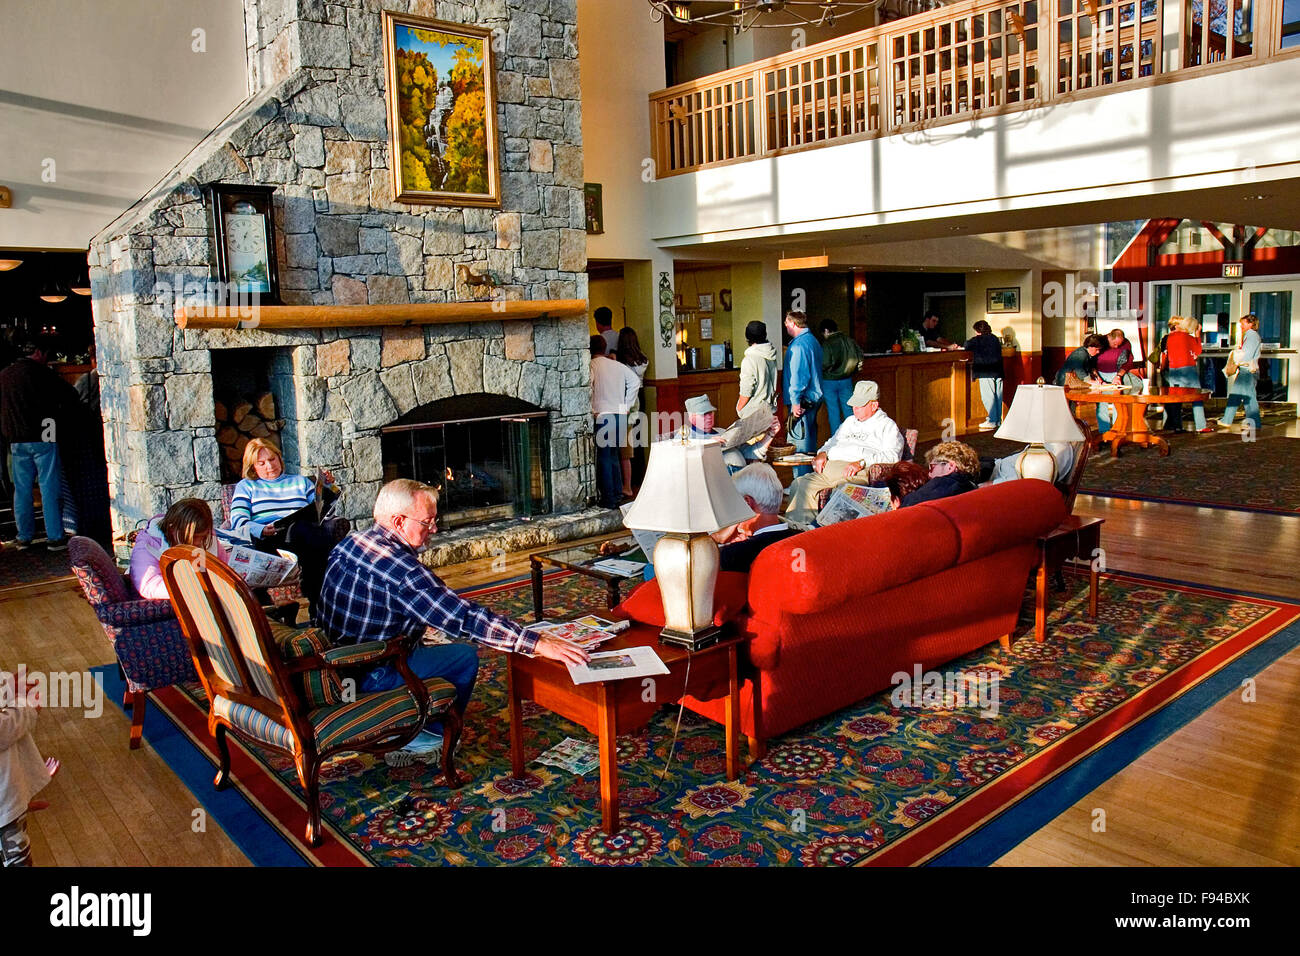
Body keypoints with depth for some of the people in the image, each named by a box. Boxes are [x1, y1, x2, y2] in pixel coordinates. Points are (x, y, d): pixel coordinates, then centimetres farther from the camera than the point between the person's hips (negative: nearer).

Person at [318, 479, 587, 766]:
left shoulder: (351, 543, 4)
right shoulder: (399, 566, -25)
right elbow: (465, 618, -29)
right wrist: (538, 644, -29)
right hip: (365, 679, -9)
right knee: (465, 656, -2)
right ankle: (423, 740, 14)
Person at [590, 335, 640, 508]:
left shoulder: (591, 365, -6)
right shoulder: (618, 365, 12)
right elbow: (636, 382, 14)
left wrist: (592, 410, -10)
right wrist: (626, 405, 14)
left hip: (602, 415, -6)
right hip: (620, 414, 6)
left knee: (603, 458, -1)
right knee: (613, 456, 17)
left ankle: (608, 499, -1)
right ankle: (618, 493, 20)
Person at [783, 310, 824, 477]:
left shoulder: (798, 345, -16)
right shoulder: (813, 340, 16)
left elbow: (798, 374, -22)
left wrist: (796, 401, -21)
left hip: (802, 400, -10)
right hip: (814, 397, 10)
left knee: (798, 442, -8)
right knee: (810, 440, 16)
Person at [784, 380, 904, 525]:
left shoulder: (887, 425, 11)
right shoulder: (849, 422, 34)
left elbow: (892, 456, -4)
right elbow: (833, 441, 38)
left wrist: (862, 462, -19)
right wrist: (822, 453, 12)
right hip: (829, 467, 7)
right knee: (800, 484, -25)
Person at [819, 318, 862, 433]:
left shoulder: (827, 344, -16)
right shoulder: (849, 340, 1)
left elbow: (825, 364, -22)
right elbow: (859, 356, 6)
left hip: (830, 381, -5)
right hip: (847, 380, 5)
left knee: (833, 412, 3)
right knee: (848, 409, 12)